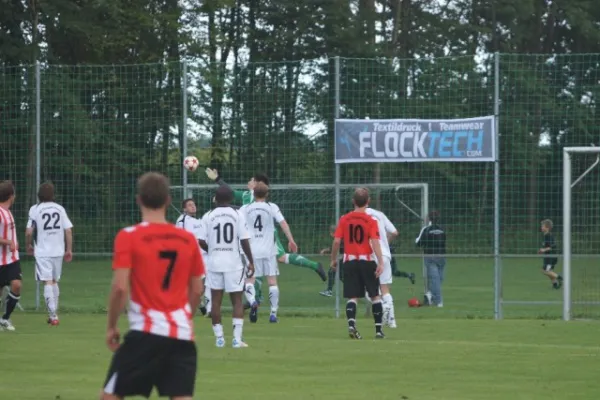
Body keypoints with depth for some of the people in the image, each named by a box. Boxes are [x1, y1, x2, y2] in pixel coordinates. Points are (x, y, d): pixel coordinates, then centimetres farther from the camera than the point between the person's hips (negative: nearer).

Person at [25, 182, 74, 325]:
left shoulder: (35, 209, -5)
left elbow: (28, 232, -8)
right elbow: (68, 230, 0)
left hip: (42, 252, -4)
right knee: (54, 281, 17)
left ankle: (53, 315, -16)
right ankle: (53, 313, 24)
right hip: (58, 250, 4)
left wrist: (29, 245, 11)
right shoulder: (60, 209, 3)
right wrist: (69, 250, 8)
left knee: (48, 282, -6)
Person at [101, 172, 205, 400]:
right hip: (182, 334, 4)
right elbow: (197, 290, 12)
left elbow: (120, 287, -11)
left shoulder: (129, 237, -5)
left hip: (145, 332, -4)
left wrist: (111, 326, 1)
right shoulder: (188, 239, 8)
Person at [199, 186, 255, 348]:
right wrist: (251, 261, 2)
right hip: (233, 262, -1)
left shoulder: (208, 216, -1)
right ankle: (237, 338, -5)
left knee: (216, 300, 9)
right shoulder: (238, 215, -4)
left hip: (214, 262, 1)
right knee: (237, 300, 4)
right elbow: (244, 240, -7)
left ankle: (219, 337, 10)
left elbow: (202, 242, -2)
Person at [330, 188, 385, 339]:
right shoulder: (371, 220, -5)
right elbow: (375, 242, -15)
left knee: (353, 297, 3)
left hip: (349, 261, 2)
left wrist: (333, 259, 12)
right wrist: (380, 263, -18)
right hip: (367, 261, -2)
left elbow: (336, 241, -1)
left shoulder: (344, 219, 2)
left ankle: (351, 324, -19)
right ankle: (378, 329, 9)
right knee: (375, 296, 9)